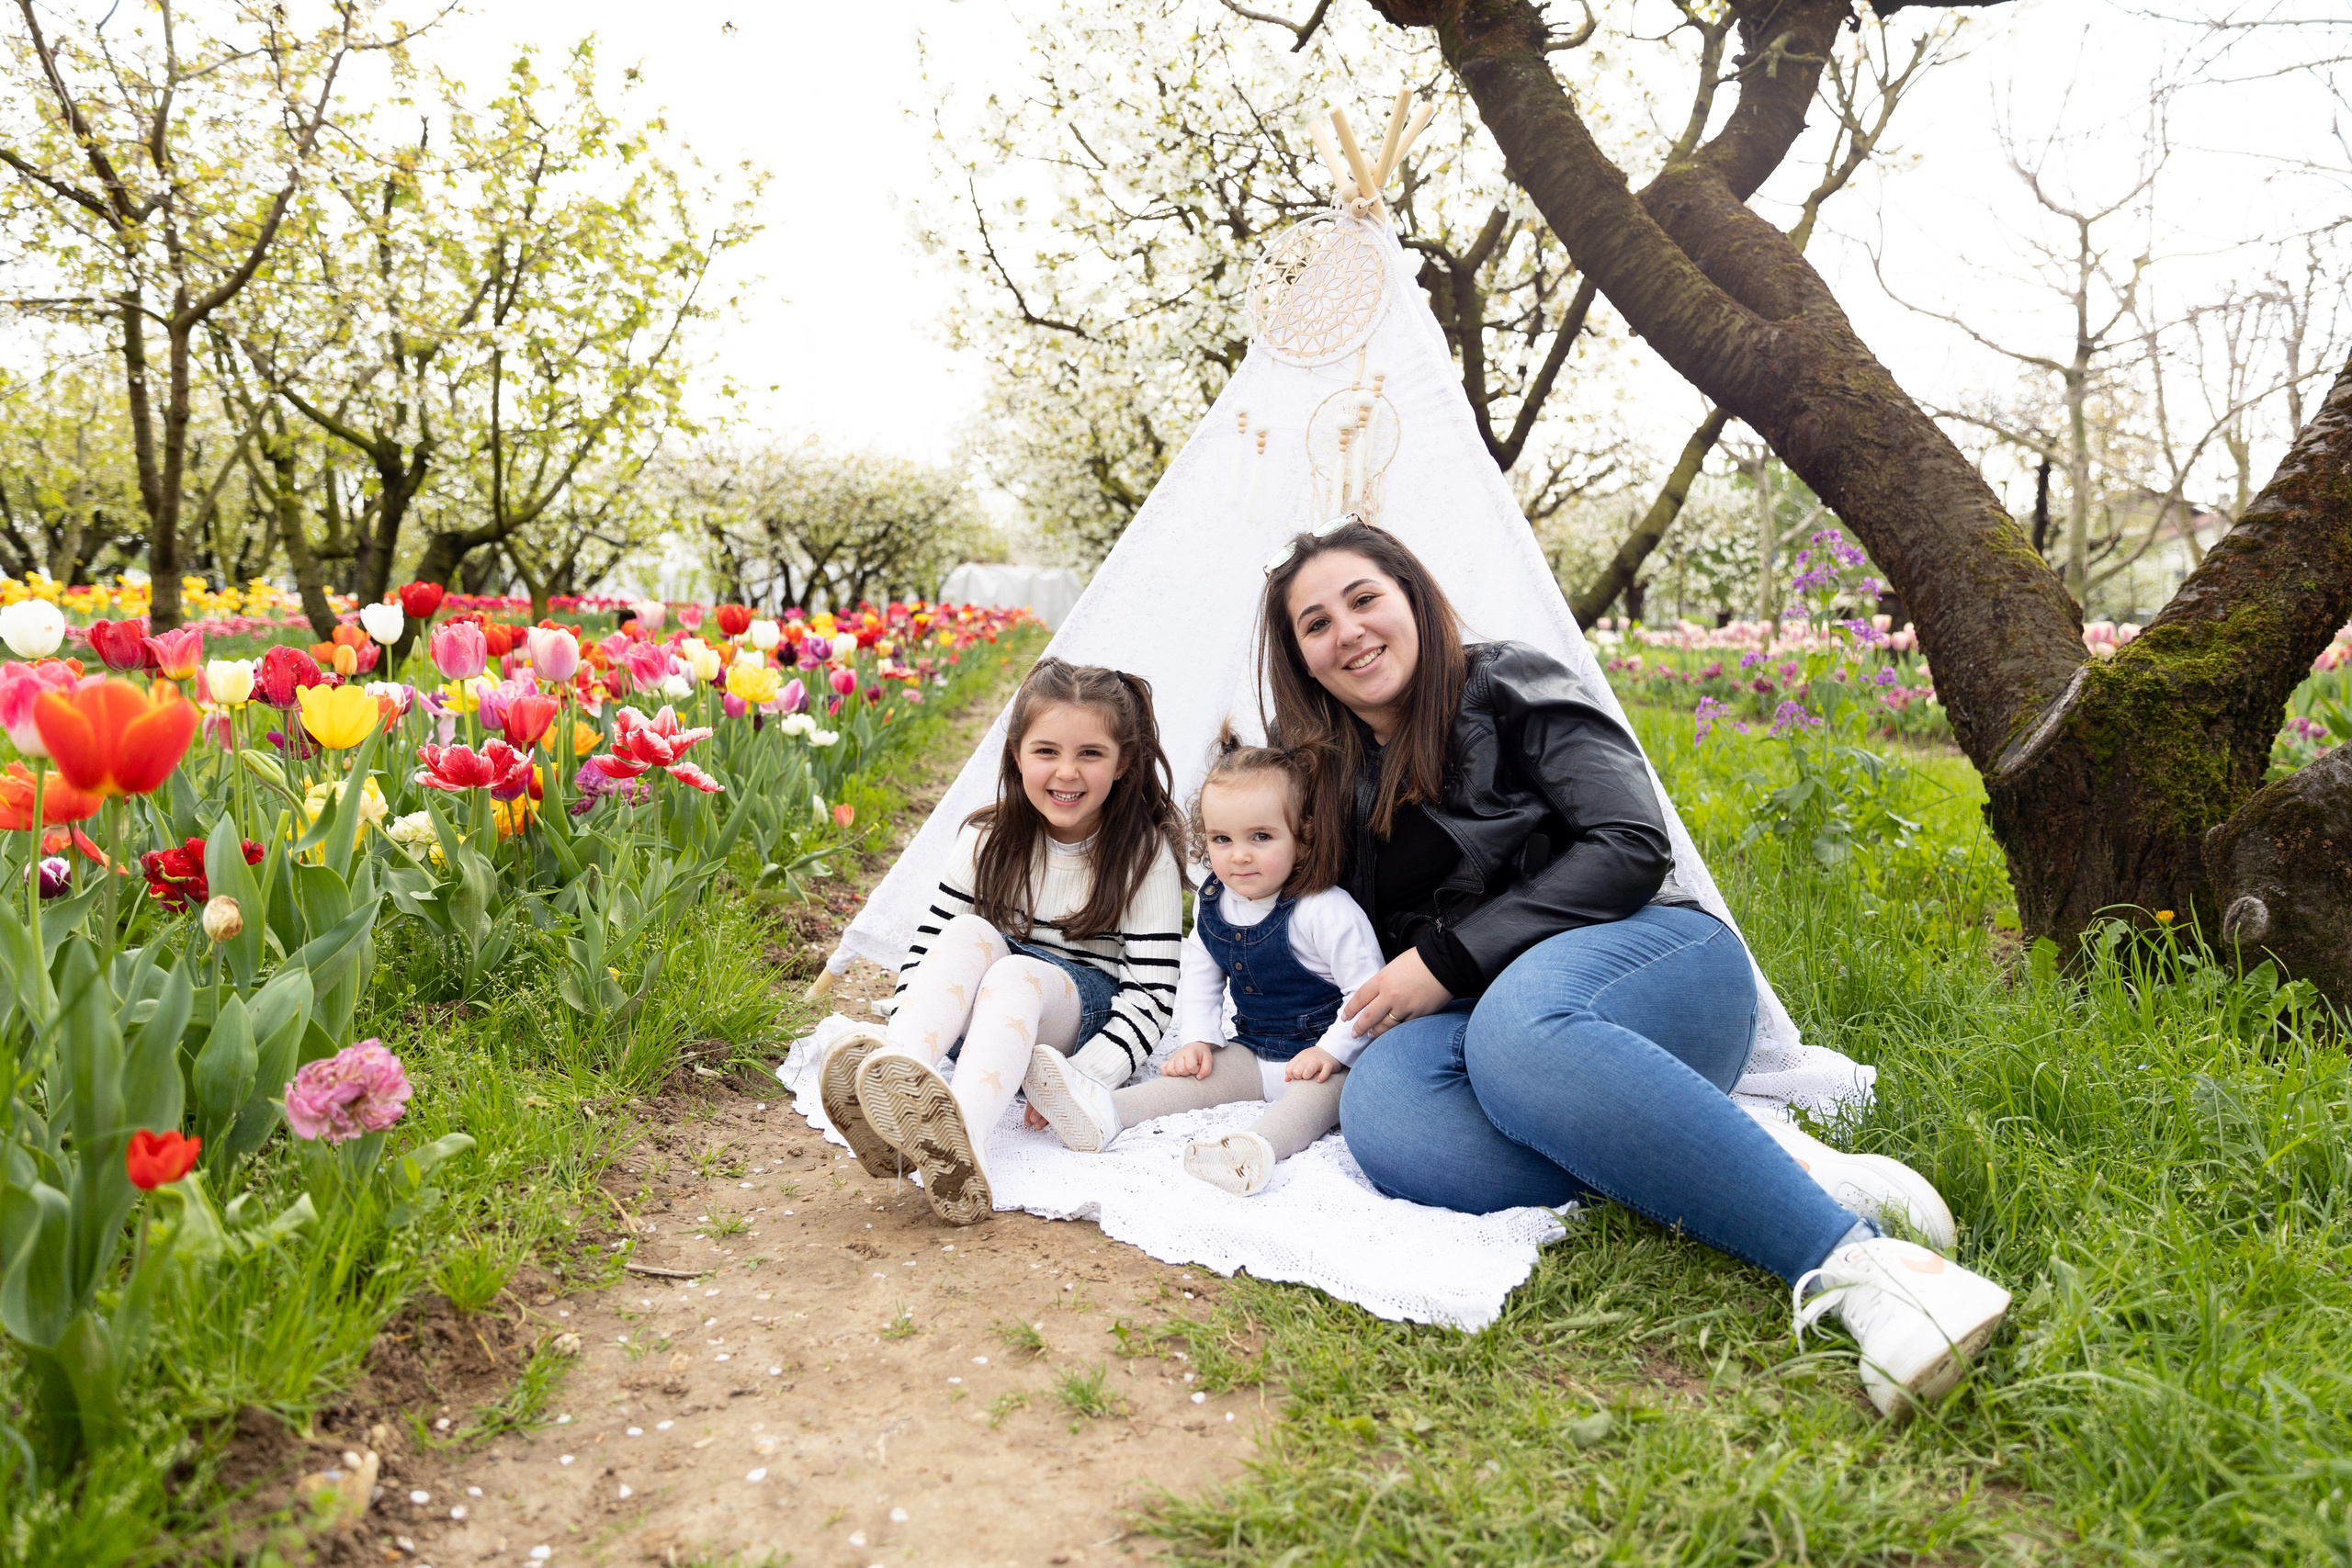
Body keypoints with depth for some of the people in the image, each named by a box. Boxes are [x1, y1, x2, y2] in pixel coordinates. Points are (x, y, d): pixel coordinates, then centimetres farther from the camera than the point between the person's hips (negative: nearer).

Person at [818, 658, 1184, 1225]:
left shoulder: (1146, 855, -9)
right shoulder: (989, 840, 0)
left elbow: (1151, 992, -13)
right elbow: (929, 944, -2)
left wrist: (1081, 1078, -28)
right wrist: (903, 1045, -21)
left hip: (1088, 1013, -3)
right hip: (987, 1010, 3)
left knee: (1015, 974, -36)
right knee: (969, 934, -29)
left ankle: (963, 1133, -66)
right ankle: (895, 1072, -56)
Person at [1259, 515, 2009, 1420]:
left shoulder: (1510, 688, 1)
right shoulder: (1336, 781, 18)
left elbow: (1630, 847, -10)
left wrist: (1447, 958, -13)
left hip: (1649, 954, -4)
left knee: (1516, 1028, -41)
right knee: (1379, 1116, -33)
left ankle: (1853, 1261, -39)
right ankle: (1773, 1168, -29)